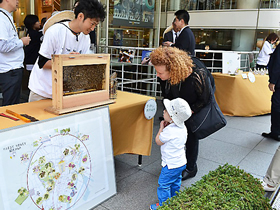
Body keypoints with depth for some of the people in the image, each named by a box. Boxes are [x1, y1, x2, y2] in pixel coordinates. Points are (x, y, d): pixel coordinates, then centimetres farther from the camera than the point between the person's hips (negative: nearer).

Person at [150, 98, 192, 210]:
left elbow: (158, 141, -15)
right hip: (181, 162, 9)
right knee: (175, 183, 26)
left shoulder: (169, 130, -31)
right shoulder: (182, 127, -4)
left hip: (171, 165, -9)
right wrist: (166, 127, 1)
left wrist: (161, 128, -6)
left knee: (164, 185, 8)